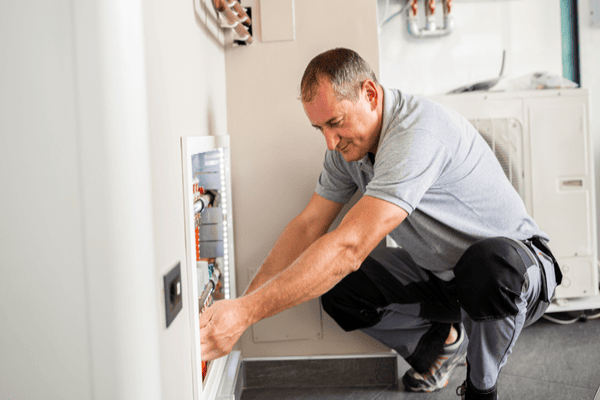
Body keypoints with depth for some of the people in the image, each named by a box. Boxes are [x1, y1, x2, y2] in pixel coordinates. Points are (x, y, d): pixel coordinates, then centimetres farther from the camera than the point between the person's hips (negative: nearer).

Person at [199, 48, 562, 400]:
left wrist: (246, 312, -42)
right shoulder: (348, 144, -5)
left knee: (490, 262, -41)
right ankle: (440, 341, 14)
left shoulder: (417, 133, -34)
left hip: (518, 262, -7)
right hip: (438, 272, 7)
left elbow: (350, 246, -41)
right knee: (337, 288, -13)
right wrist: (244, 302, -13)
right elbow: (307, 226, -2)